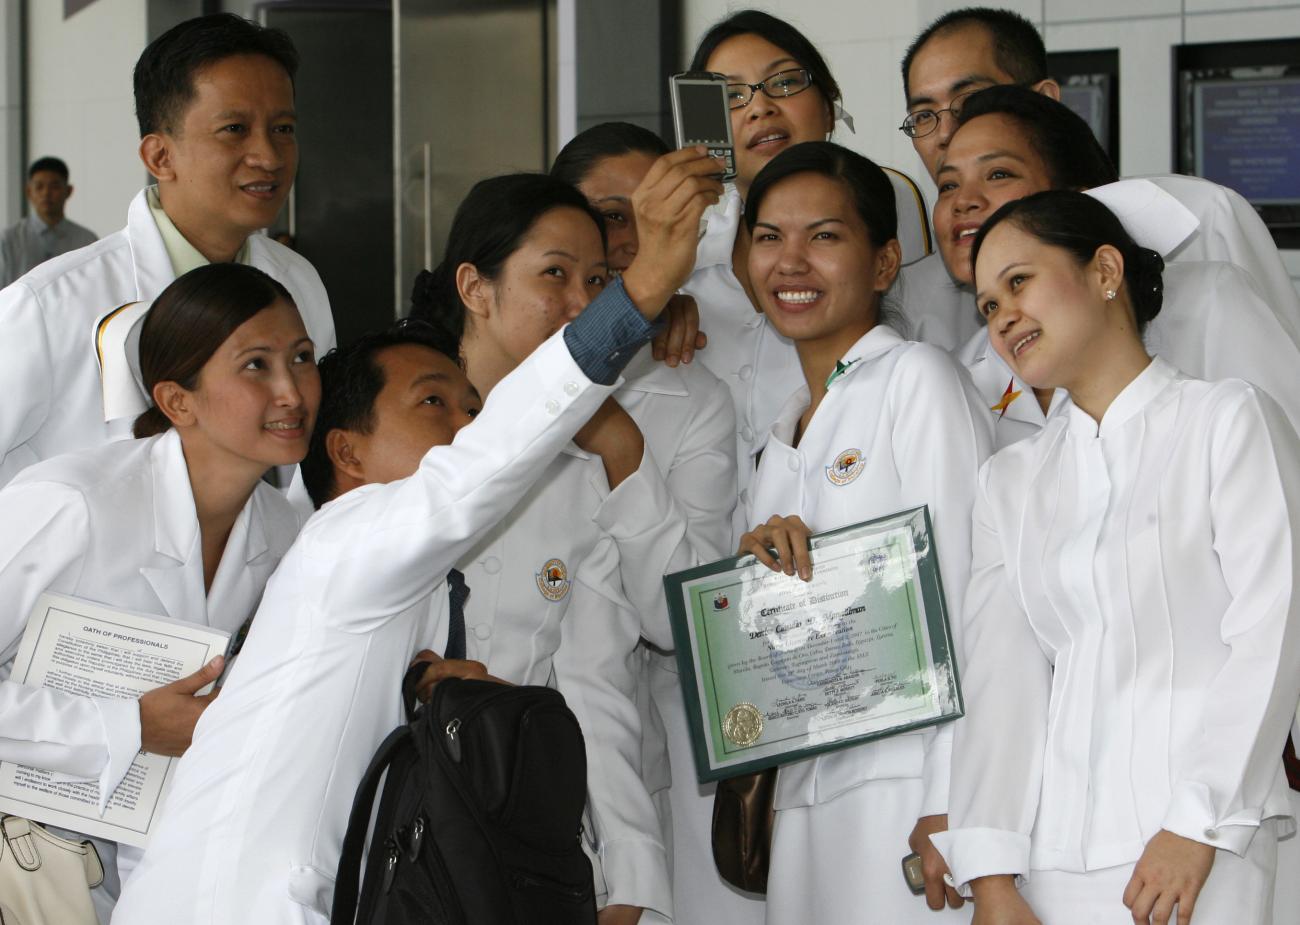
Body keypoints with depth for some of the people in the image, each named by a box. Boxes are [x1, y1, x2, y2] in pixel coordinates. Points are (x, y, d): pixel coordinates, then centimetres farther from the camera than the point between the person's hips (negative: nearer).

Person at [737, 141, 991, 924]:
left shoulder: (918, 377, -3)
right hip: (808, 792, 7)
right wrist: (751, 561, -1)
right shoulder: (787, 432, 20)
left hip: (908, 784, -7)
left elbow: (960, 591, -10)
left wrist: (950, 800, -16)